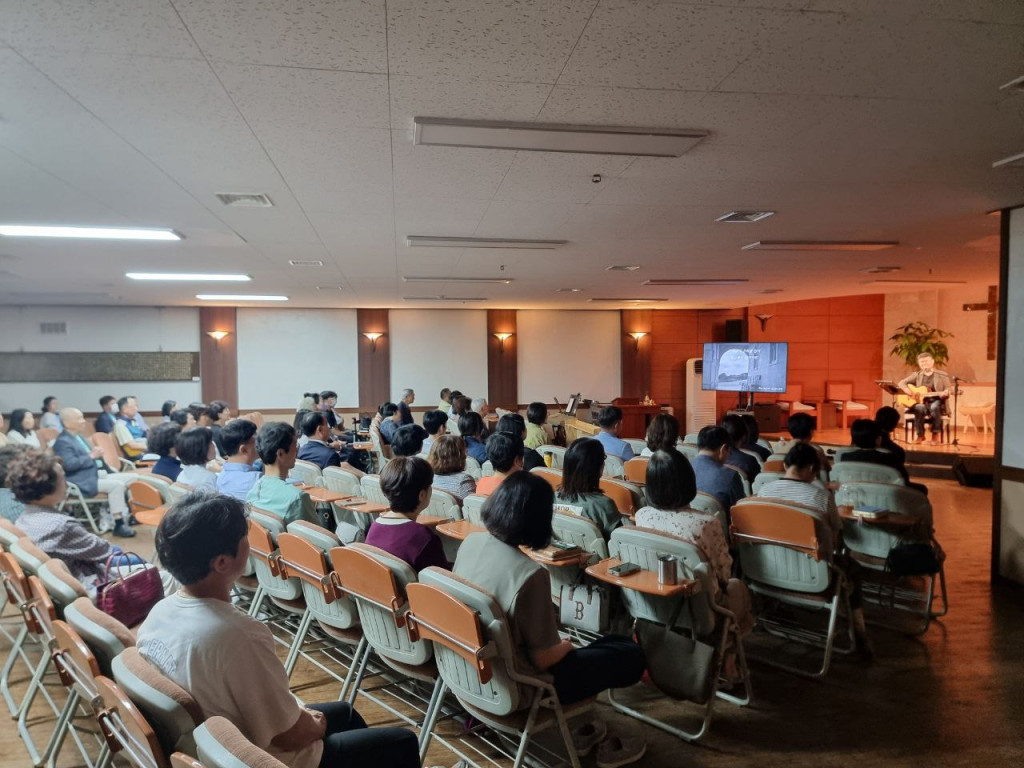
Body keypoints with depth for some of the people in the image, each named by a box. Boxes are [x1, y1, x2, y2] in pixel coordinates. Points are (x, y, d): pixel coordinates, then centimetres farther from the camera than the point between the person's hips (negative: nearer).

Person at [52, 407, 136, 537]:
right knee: (117, 485, -29)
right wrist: (91, 456, -17)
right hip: (83, 481, -10)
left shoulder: (80, 436, 18)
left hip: (98, 473, 10)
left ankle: (126, 514, 5)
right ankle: (118, 525, -26)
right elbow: (70, 464, -25)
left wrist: (97, 453, 4)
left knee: (133, 477, 3)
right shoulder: (62, 442, -11)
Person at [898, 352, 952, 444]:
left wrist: (944, 394, -24)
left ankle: (935, 435, -21)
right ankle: (920, 435, -21)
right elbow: (901, 383, 9)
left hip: (936, 402, -1)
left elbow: (948, 391, 1)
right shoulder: (917, 375, 13)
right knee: (919, 408, -36)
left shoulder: (942, 375, 8)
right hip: (921, 402, 1)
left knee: (934, 407, -37)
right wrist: (910, 392, -10)